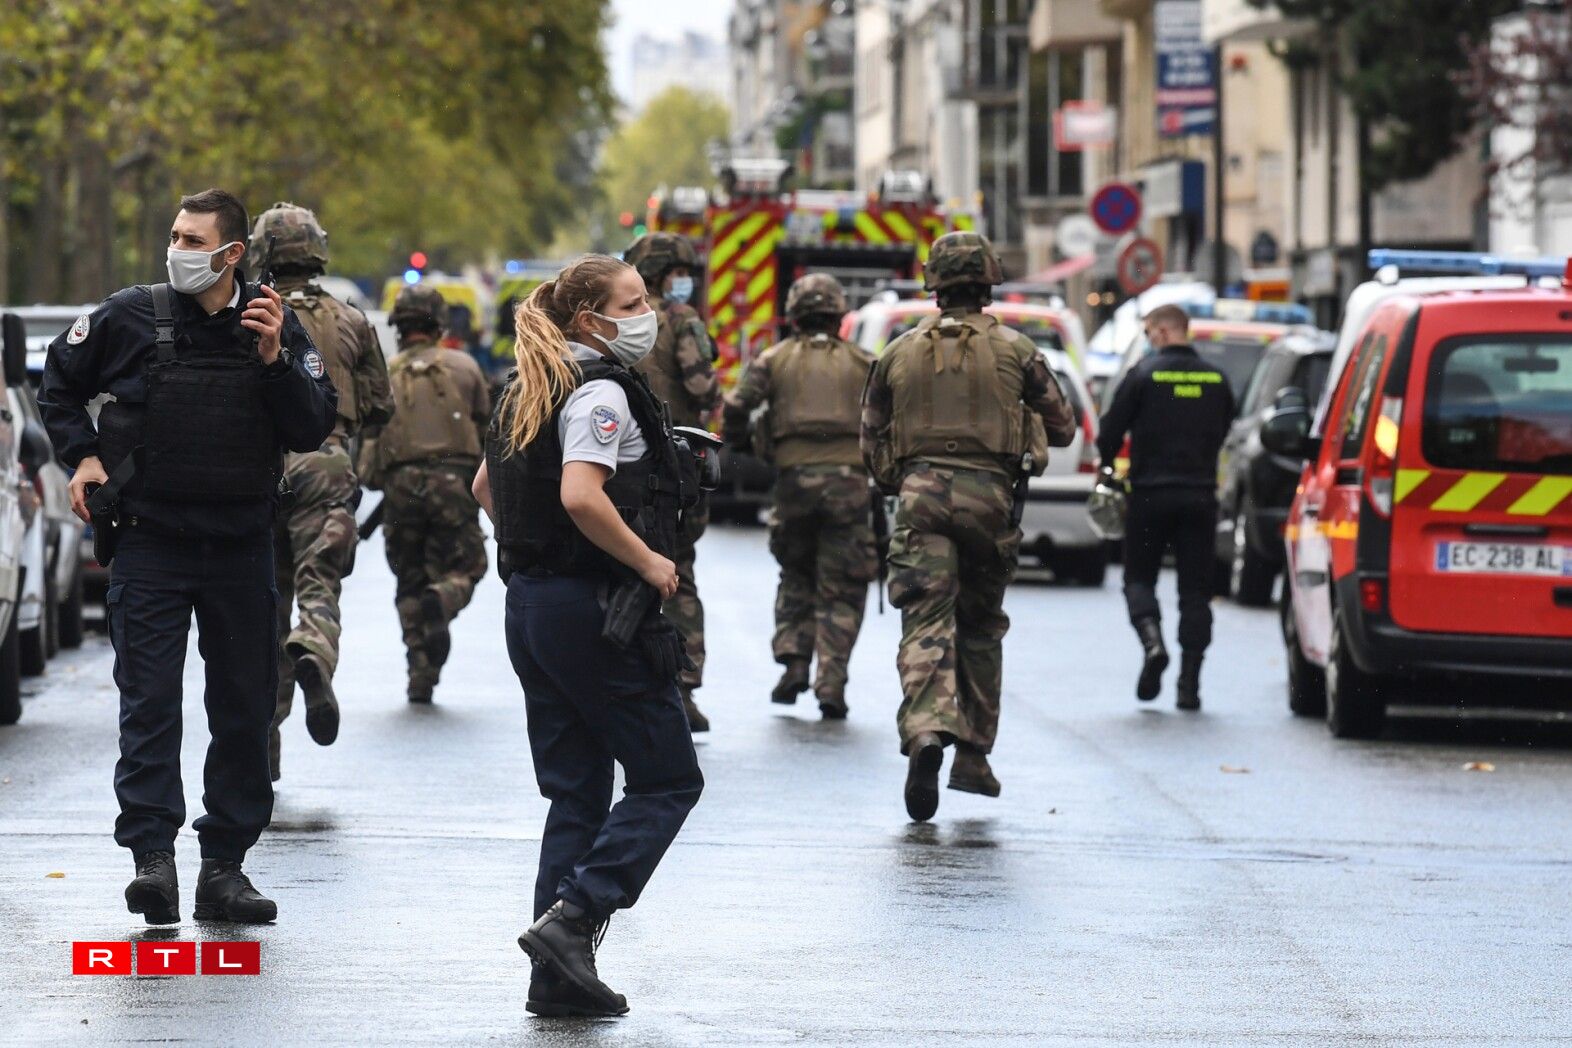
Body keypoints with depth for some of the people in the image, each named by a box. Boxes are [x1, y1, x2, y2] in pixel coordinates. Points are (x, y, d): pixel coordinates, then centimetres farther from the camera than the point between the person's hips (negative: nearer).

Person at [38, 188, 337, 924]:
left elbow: (314, 429, -3)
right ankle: (151, 856, -12)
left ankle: (225, 865, 14)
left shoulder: (275, 326, 0)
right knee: (149, 704, -9)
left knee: (244, 711, 6)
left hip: (241, 547, 2)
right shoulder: (128, 318, -3)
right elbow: (60, 381, 14)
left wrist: (274, 361, -15)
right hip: (149, 541, -2)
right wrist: (83, 454, 2)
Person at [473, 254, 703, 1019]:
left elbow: (486, 488, 26)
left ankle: (559, 976, 8)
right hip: (595, 608, -9)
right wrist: (649, 561, -18)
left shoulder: (533, 392, 15)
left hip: (530, 605, 9)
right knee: (668, 778, 0)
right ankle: (572, 918, -13)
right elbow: (580, 496, -28)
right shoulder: (602, 391, -14)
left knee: (576, 794, 11)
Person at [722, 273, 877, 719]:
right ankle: (831, 683, -5)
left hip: (795, 478, 1)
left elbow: (737, 404, -4)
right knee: (840, 590, 4)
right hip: (848, 480, -1)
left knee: (796, 578, 20)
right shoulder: (863, 363, 10)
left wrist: (738, 442, 14)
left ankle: (793, 661, 4)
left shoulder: (776, 359, 8)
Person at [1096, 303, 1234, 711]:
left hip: (1151, 493, -3)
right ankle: (1190, 682, 1)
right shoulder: (1216, 380, 6)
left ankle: (1152, 639, -19)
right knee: (1195, 589, 6)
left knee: (1139, 576, 10)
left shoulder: (1145, 374, -7)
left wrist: (1107, 464, 15)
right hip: (1200, 494, 3)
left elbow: (1113, 426, -4)